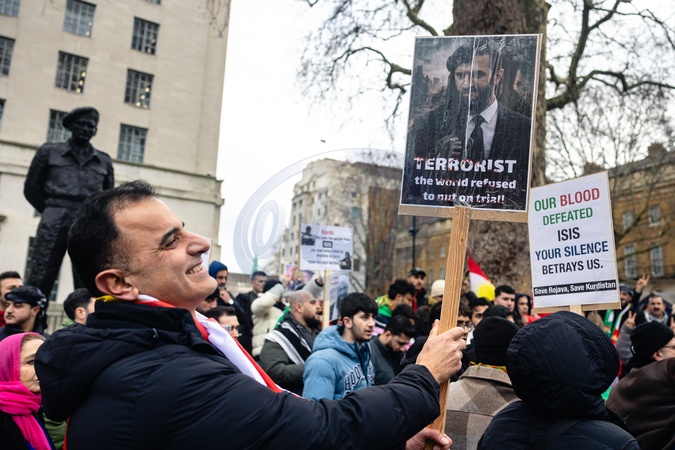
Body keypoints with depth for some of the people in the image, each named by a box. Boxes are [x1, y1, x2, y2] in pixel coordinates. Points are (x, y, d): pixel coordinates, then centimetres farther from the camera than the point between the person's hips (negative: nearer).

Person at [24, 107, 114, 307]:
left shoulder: (104, 161, 18)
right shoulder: (49, 151, 15)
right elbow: (32, 188, 16)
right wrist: (52, 211, 12)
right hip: (56, 220, -1)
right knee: (39, 279, -8)